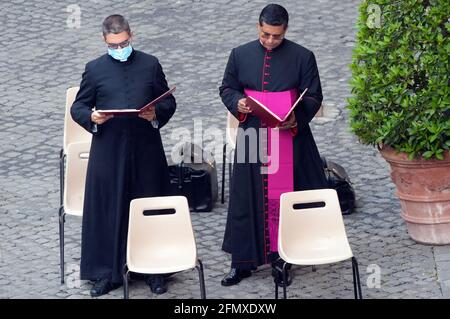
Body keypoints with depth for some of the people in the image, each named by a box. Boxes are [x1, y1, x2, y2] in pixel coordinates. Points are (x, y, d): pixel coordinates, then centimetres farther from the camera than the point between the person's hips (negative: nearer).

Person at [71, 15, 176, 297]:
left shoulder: (150, 65, 6)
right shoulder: (95, 69, 5)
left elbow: (169, 102, 9)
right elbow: (78, 107, 7)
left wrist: (157, 114, -12)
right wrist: (91, 117, -14)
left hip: (146, 149, 0)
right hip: (108, 151, 0)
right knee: (106, 211, 2)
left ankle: (155, 271, 17)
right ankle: (107, 273, 11)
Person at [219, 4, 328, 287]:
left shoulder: (303, 57, -1)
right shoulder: (240, 55, 5)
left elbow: (314, 97, 1)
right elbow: (227, 88, 13)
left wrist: (296, 118, -17)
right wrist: (237, 103, -9)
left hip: (290, 139, -2)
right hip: (252, 139, 2)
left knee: (283, 200, 2)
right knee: (246, 200, 4)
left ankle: (281, 259, 10)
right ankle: (242, 262, 11)